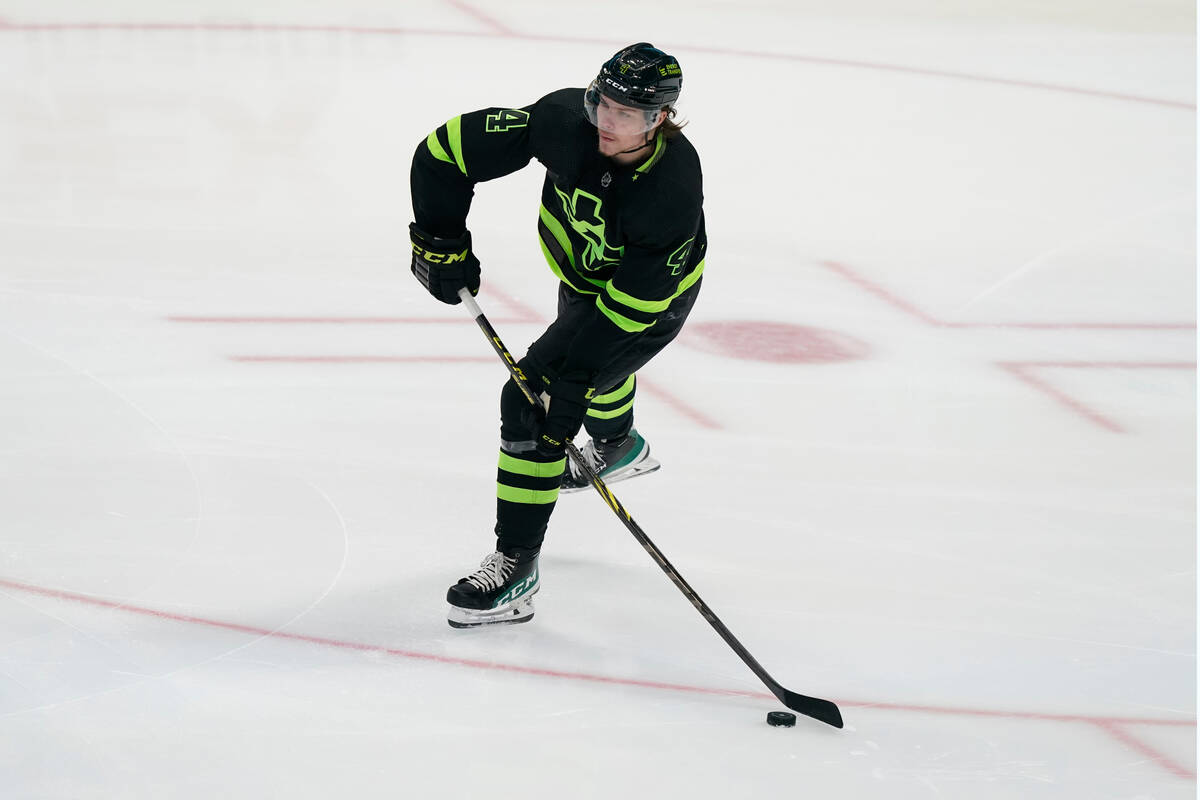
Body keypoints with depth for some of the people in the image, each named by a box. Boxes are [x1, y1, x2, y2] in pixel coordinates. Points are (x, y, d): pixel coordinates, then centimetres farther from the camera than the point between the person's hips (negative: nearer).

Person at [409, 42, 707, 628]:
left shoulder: (673, 194, -39)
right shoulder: (567, 120, -31)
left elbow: (629, 304, -34)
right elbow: (449, 148, -24)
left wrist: (575, 372, -36)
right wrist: (440, 239, -22)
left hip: (650, 296, -7)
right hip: (582, 271, 7)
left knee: (536, 402, -18)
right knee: (583, 356, 35)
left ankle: (515, 569, -11)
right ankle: (619, 447, 70)